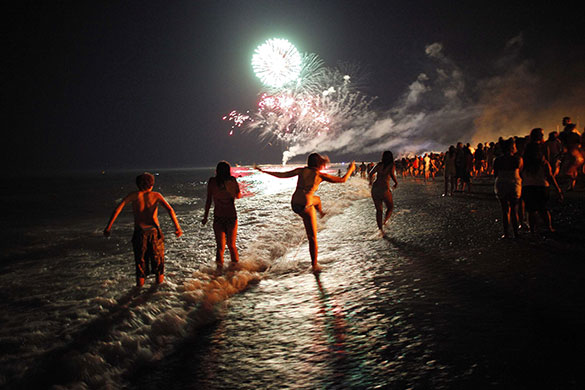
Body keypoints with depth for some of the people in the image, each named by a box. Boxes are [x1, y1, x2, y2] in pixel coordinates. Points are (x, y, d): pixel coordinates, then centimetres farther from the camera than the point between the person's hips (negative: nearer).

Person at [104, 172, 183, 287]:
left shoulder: (134, 195, 6)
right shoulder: (156, 195, 6)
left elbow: (118, 209, -3)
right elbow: (170, 210, -7)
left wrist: (108, 227, -4)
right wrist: (177, 227, -13)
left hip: (139, 232, 0)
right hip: (154, 231, 0)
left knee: (140, 257, 18)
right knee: (157, 256, 22)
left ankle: (140, 281, 20)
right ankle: (159, 277, 33)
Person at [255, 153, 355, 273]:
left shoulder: (301, 170, 3)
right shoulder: (320, 175, -6)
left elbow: (282, 175, 3)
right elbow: (342, 180, -1)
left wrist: (263, 171, 11)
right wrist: (350, 170, 18)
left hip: (294, 204, 6)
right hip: (306, 206, -6)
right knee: (312, 237, 8)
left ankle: (321, 212, 69)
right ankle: (315, 265, 13)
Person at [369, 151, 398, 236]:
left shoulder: (379, 164, 12)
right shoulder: (391, 165, 3)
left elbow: (371, 173, 4)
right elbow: (392, 174, -15)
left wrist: (371, 181, 25)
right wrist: (396, 182, 1)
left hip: (375, 188, 4)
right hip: (384, 188, -4)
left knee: (379, 210, 11)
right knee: (390, 207, 19)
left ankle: (381, 230, 3)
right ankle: (384, 221, -5)